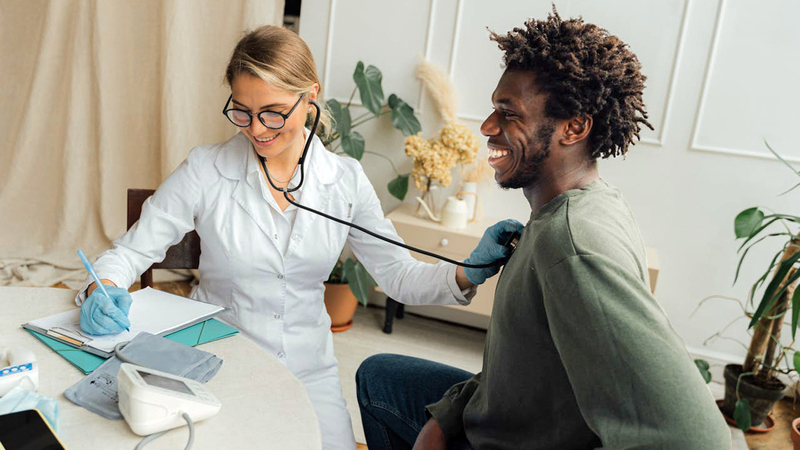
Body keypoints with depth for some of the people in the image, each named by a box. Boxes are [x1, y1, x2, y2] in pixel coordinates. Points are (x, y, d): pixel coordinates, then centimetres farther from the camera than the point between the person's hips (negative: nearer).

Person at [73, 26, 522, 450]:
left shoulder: (346, 181, -4)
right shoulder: (206, 169, -9)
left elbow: (399, 276, -1)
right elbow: (132, 251, -1)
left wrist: (473, 270, -17)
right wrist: (103, 291, -23)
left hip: (308, 370, 2)